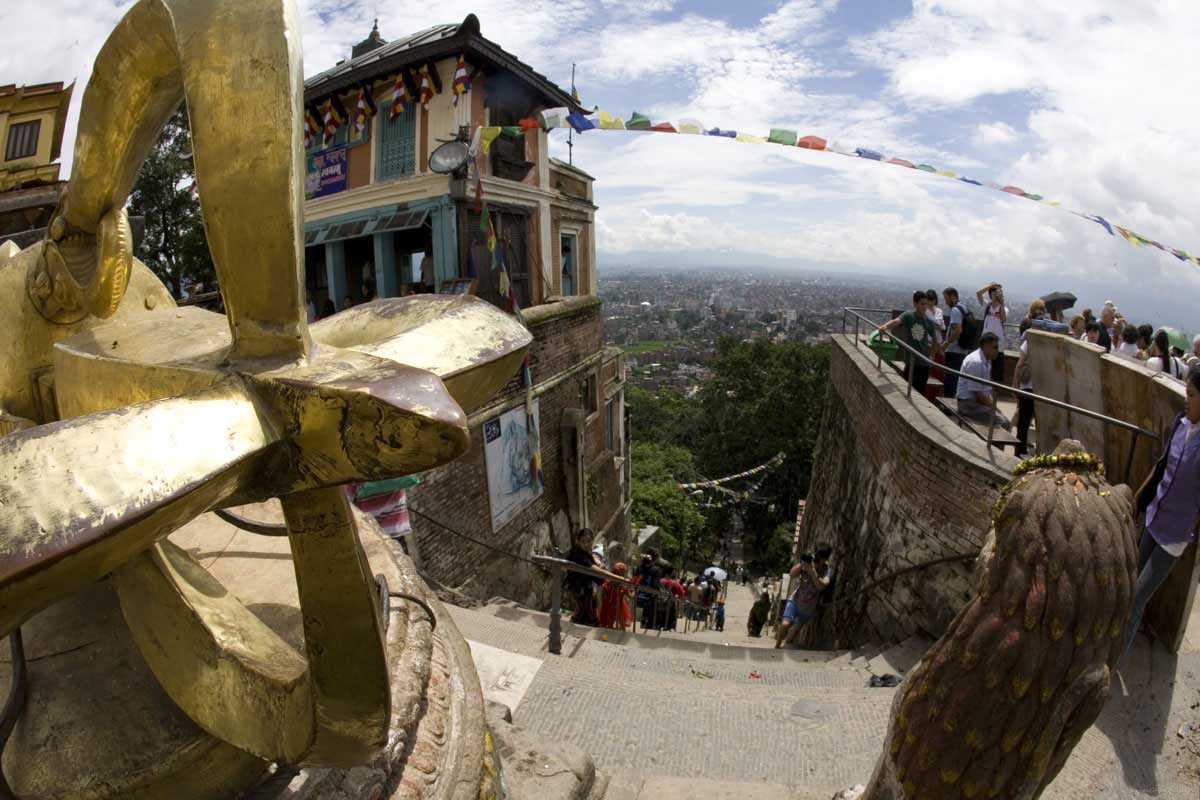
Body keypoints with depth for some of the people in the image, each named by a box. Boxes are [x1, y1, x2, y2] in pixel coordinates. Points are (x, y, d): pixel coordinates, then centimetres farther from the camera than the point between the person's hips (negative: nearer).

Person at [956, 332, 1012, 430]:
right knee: (1003, 423, -16)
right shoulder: (975, 362, -21)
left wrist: (993, 405, 3)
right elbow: (977, 392, -22)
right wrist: (993, 406, -11)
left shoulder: (987, 360, 9)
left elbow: (987, 389, 16)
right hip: (969, 403, -10)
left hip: (980, 400, 10)